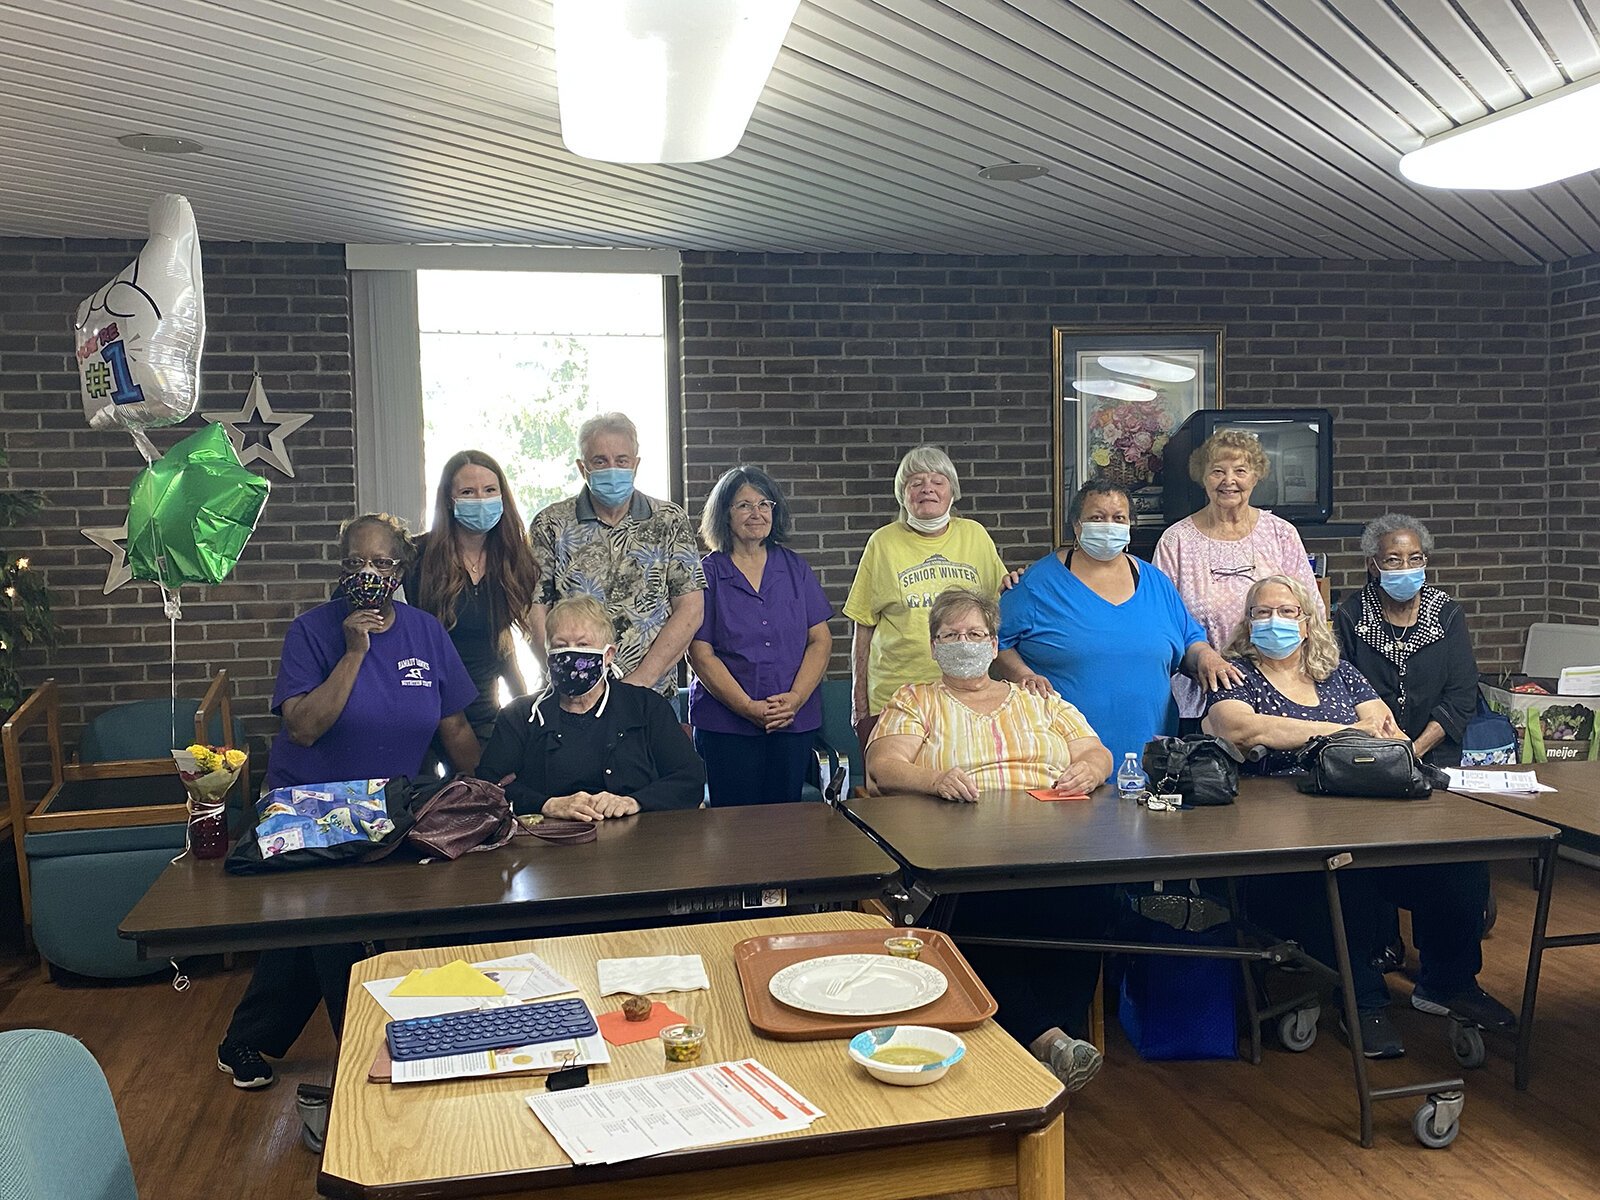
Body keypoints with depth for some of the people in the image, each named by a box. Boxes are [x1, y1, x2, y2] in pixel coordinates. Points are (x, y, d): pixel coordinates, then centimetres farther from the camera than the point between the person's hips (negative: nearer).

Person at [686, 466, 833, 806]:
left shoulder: (795, 568, 10)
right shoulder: (706, 573, 0)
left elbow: (821, 640, 6)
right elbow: (700, 654, -5)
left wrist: (795, 697, -10)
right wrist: (748, 707, -14)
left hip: (795, 722, 3)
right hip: (724, 724, -2)